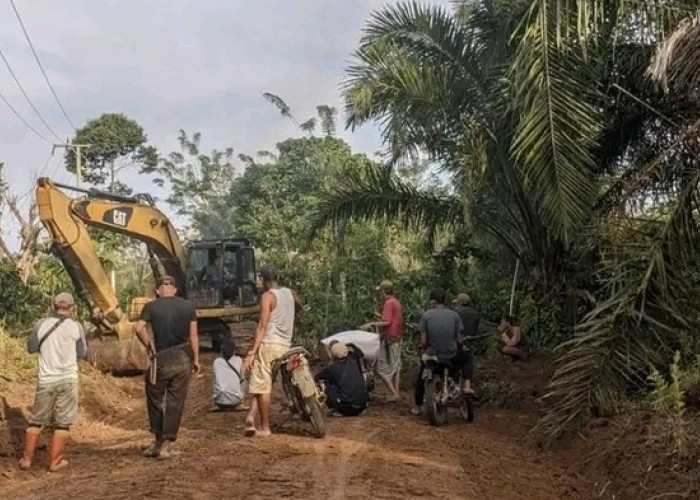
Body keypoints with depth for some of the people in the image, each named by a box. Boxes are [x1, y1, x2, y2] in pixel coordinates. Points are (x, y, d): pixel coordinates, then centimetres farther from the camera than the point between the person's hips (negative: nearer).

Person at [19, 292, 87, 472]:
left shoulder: (41, 324, -3)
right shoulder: (76, 327, -6)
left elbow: (31, 348, 8)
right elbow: (82, 354, 3)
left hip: (46, 380, 2)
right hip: (68, 379, -2)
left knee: (36, 420, 17)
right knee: (62, 422, 8)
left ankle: (26, 459, 21)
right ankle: (55, 462, 11)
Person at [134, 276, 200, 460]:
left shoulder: (151, 306, -2)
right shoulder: (188, 306, 3)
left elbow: (138, 328, -16)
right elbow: (193, 335, 1)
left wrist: (149, 346, -2)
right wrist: (196, 359, 7)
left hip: (161, 359, -1)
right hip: (183, 360, 1)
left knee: (155, 399, 18)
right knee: (175, 403, 6)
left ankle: (157, 440, 23)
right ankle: (166, 445, 6)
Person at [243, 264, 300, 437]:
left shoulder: (268, 296, -8)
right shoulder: (289, 293, 12)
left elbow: (262, 326, -16)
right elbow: (298, 303, 38)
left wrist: (252, 352, -18)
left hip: (269, 345, -7)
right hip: (285, 345, 7)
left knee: (261, 386, 0)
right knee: (264, 384, 14)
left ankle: (265, 428, 3)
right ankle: (252, 415, -1)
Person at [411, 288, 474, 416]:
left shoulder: (426, 315, -5)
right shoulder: (454, 315, 0)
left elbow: (423, 340, -7)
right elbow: (459, 339, -1)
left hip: (432, 355, 0)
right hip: (451, 355, 1)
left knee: (420, 378, 26)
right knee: (467, 360, 32)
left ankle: (417, 407, 31)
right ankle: (467, 386, 14)